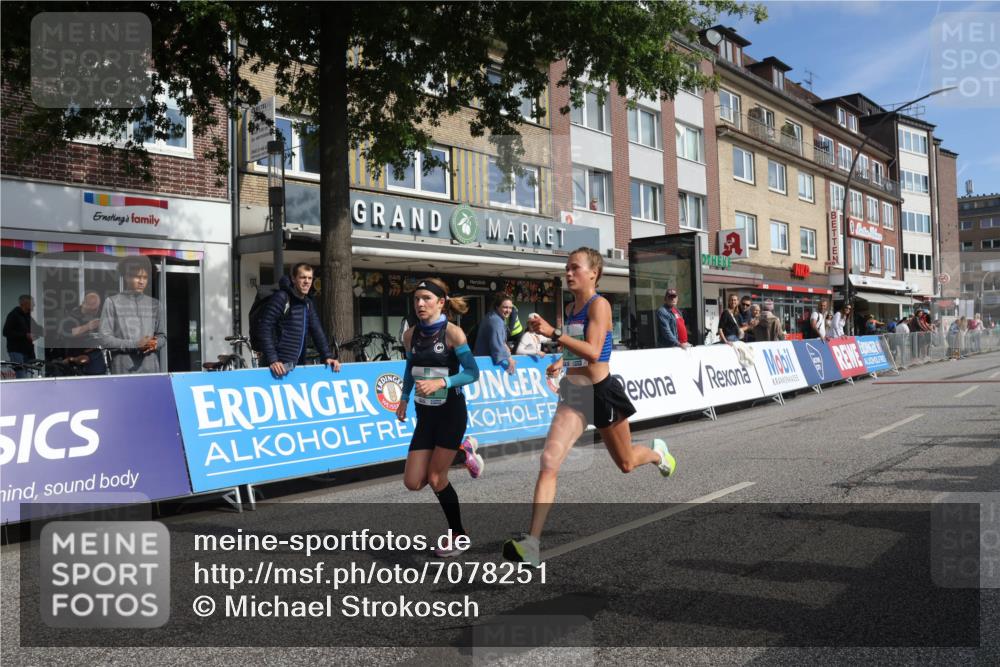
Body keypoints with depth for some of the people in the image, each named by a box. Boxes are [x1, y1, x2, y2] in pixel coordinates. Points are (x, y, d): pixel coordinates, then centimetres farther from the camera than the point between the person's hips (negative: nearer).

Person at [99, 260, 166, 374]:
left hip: (150, 369, 3)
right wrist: (134, 344, -14)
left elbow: (162, 336, 15)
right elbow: (104, 338, -3)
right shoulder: (112, 302, 2)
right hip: (123, 370, -3)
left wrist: (155, 343, -8)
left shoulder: (154, 304, 12)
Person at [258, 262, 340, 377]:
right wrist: (272, 360, -24)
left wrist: (328, 356, -3)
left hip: (298, 365, 7)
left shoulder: (308, 303, 13)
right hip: (281, 366, -7)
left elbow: (317, 331, 10)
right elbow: (265, 329, -15)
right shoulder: (281, 298, -9)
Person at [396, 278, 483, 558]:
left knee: (436, 479, -2)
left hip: (451, 414, -5)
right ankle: (461, 450, 26)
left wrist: (440, 382, -25)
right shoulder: (410, 335, 2)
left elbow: (473, 372, -13)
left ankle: (458, 537, 22)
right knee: (413, 482, 0)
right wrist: (404, 398, 10)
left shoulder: (452, 332, -14)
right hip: (425, 414, 6)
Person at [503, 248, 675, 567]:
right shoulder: (570, 307, 9)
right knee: (549, 462, -12)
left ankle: (657, 452, 54)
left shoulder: (599, 304, -13)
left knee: (626, 463, 16)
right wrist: (562, 361, 6)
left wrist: (553, 333, -30)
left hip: (601, 393, -5)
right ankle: (532, 544, -15)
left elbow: (593, 351, -26)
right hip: (573, 395, 6)